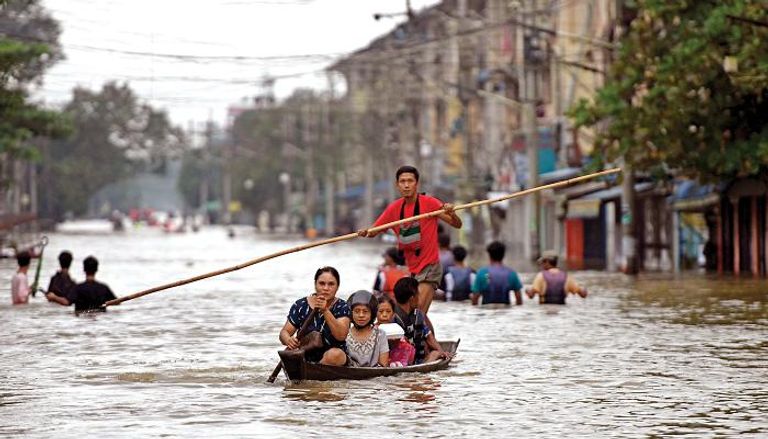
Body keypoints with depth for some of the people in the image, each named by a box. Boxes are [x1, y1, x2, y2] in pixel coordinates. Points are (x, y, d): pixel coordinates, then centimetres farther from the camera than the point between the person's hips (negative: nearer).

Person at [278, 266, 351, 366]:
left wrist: (325, 311, -32)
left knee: (335, 354, -34)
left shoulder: (342, 307, -4)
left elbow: (341, 336, -20)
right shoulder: (301, 306, 2)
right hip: (305, 358, 2)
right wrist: (288, 340, -24)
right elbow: (284, 332, 1)